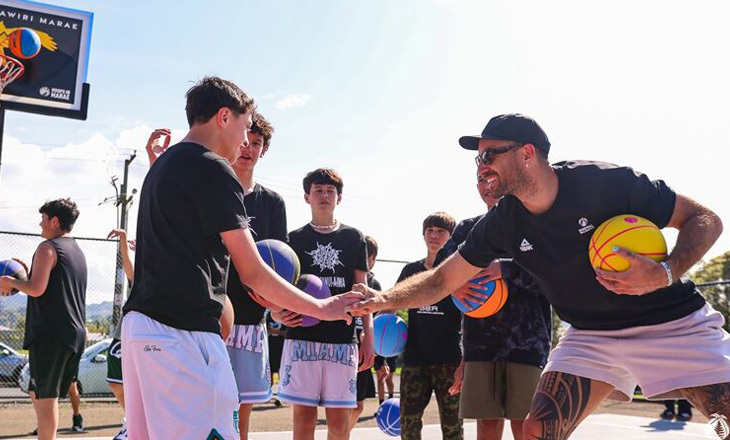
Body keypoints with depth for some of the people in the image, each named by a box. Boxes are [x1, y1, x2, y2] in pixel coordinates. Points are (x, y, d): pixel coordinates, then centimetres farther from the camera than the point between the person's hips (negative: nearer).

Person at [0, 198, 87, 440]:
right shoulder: (78, 252, 18)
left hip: (50, 333, -8)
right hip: (76, 333, 8)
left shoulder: (48, 248, -8)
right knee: (41, 394, 16)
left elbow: (36, 288, -18)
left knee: (44, 396, -5)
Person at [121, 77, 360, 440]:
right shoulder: (212, 169, -8)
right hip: (184, 332, -10)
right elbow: (252, 274, -8)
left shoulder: (161, 165, 21)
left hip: (138, 325, 10)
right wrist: (321, 308, 4)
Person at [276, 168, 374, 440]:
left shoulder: (353, 238, 12)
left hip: (343, 338, 1)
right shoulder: (294, 239, 9)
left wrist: (368, 335, 4)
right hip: (302, 335, 0)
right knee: (304, 417, 1)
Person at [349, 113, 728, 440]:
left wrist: (665, 274, -29)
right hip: (590, 336, 3)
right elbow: (441, 280, 2)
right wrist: (384, 300, -13)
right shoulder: (501, 225, -7)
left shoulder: (606, 182, -21)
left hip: (673, 324, -3)